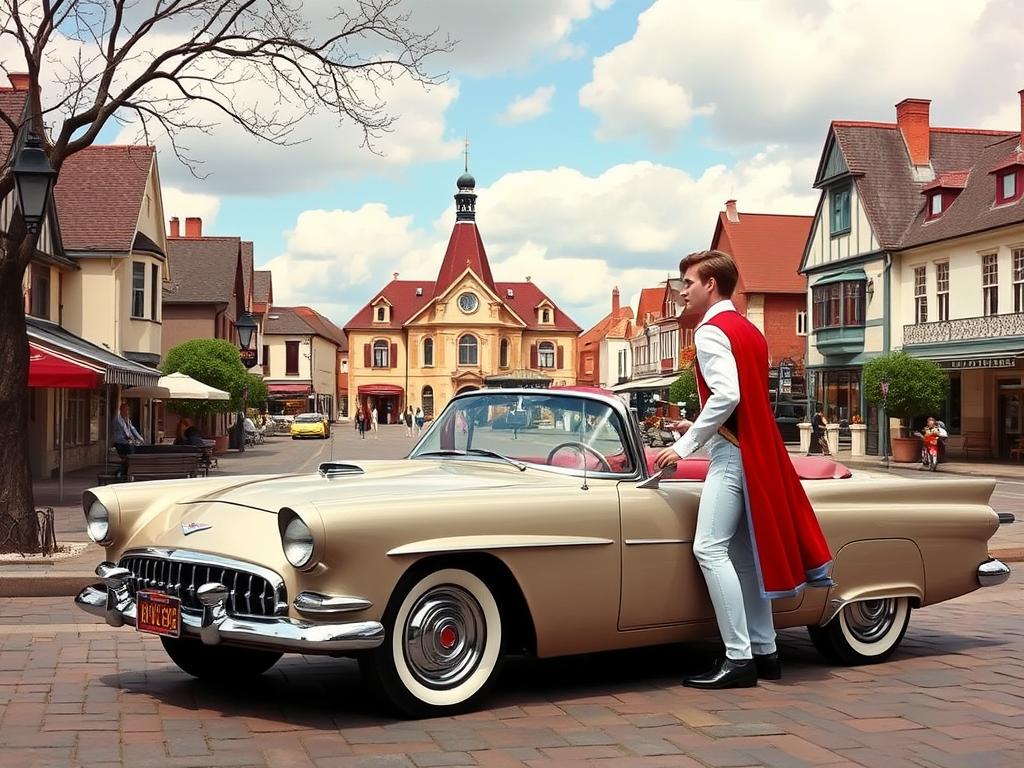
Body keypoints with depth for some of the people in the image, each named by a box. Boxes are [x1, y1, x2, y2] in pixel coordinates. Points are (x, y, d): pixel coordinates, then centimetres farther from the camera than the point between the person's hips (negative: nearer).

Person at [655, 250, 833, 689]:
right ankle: (763, 651, 16)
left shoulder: (712, 331, -10)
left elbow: (727, 396, -22)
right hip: (756, 450, 10)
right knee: (743, 554, 12)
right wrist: (698, 428, 20)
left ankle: (738, 658, -15)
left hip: (732, 452, -10)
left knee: (710, 549, -13)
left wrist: (685, 446, -17)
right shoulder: (748, 331, 19)